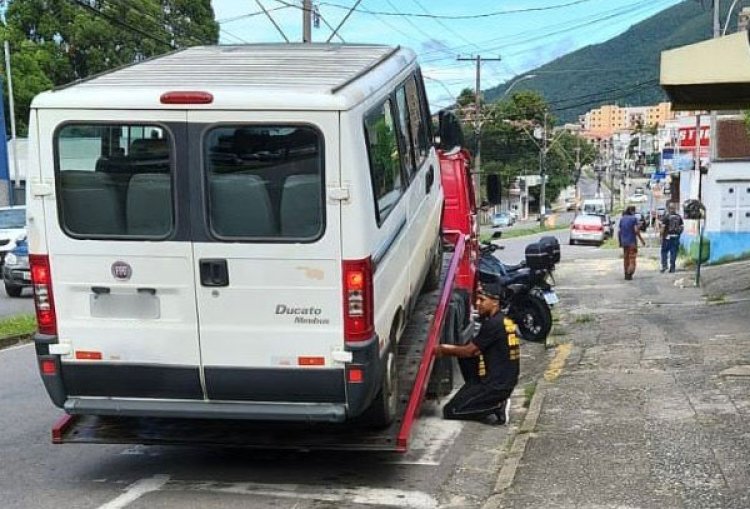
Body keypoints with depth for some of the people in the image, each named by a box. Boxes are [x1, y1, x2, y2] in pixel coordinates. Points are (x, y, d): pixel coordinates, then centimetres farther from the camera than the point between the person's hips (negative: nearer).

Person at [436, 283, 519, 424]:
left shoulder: (494, 324, -18)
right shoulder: (503, 320, 11)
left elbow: (469, 351, -11)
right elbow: (475, 350, 16)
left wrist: (442, 350, 2)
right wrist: (446, 348, 8)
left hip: (497, 385, -10)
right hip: (504, 380, 10)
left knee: (450, 411, -6)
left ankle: (497, 406, -7)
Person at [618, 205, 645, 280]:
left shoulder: (622, 219, 7)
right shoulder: (634, 218, -8)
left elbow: (619, 232, 6)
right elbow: (636, 231, -16)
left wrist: (620, 242, 15)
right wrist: (641, 240, -10)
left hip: (624, 242, 5)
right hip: (632, 242, -5)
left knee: (626, 258, 14)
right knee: (632, 259, -2)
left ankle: (626, 274, 19)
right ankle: (629, 274, -17)